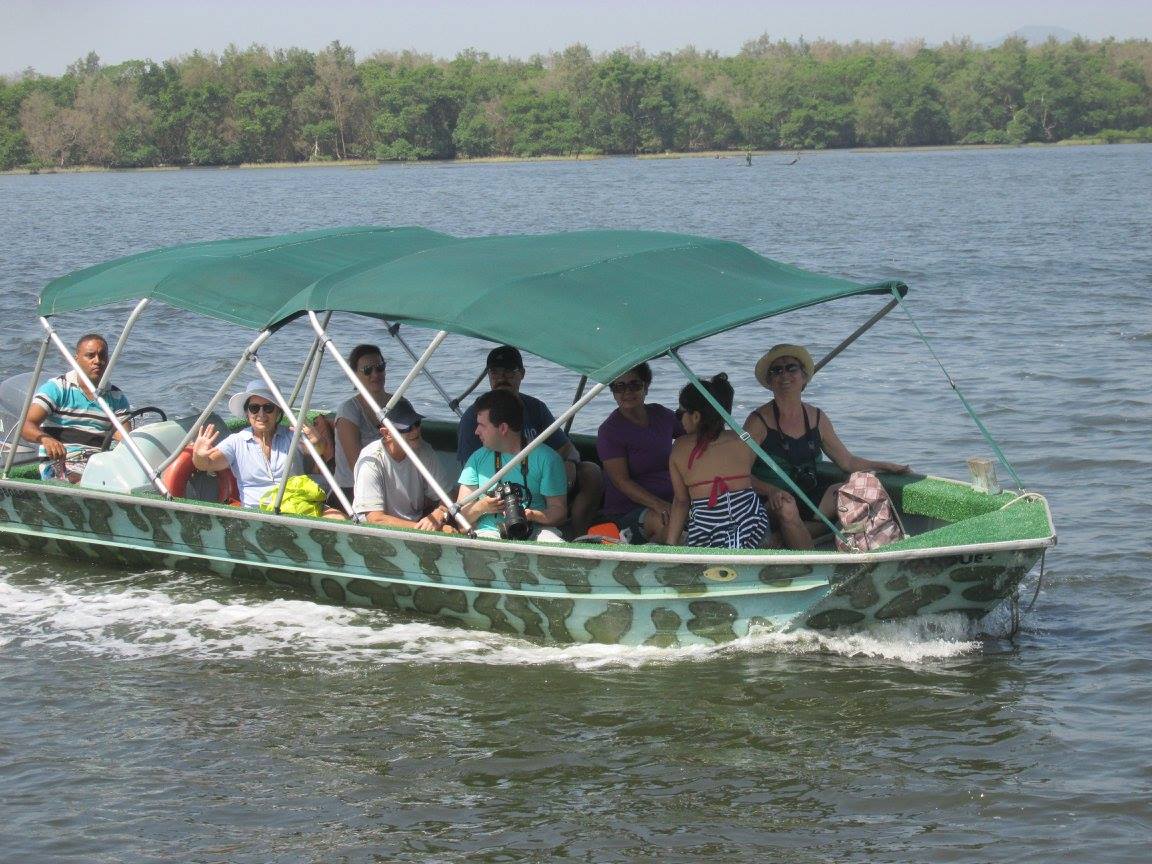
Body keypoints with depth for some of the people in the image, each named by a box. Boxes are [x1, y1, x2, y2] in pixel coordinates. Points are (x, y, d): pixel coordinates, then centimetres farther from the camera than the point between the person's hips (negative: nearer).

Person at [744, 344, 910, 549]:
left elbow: (847, 461, 19)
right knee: (787, 509, -38)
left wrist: (887, 467, 9)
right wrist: (771, 490, -26)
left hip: (811, 497, 5)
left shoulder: (817, 418, 12)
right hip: (772, 500, -5)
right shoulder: (759, 421, -4)